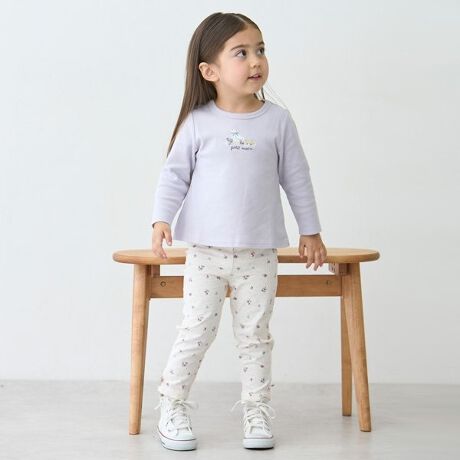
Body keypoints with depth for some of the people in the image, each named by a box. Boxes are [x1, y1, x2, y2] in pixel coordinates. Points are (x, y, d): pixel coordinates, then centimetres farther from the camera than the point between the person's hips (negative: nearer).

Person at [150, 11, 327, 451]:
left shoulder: (278, 120, 1)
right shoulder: (197, 122, -2)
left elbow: (297, 178, 8)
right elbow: (174, 174, 3)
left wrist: (310, 232, 10)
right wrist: (161, 220, -9)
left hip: (259, 254, 1)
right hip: (205, 250, -1)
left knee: (255, 335, 8)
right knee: (196, 331, 3)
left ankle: (256, 411, 18)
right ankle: (172, 407, 17)